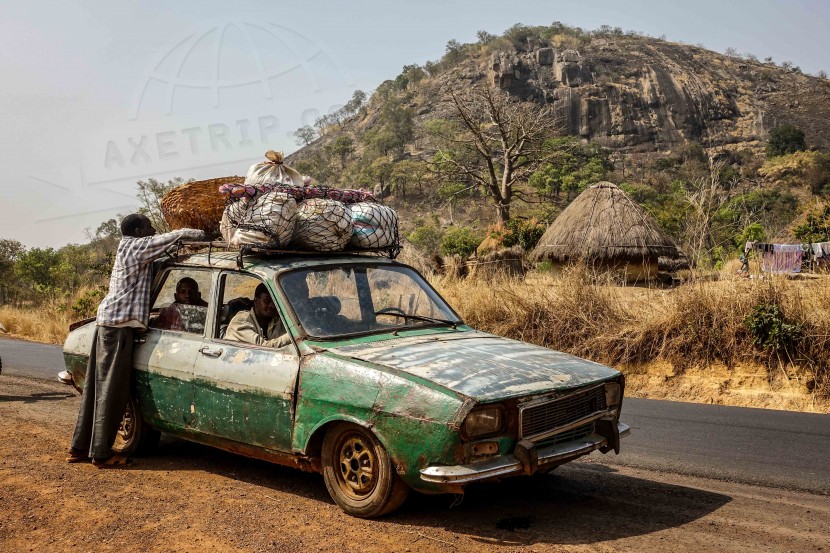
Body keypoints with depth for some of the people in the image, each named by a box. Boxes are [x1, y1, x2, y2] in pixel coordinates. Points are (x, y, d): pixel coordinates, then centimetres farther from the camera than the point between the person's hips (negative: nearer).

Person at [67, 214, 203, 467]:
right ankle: (101, 454, -1)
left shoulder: (127, 248, 19)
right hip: (119, 323, -9)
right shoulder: (135, 246, -7)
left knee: (96, 387, 12)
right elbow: (177, 235, -10)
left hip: (107, 321, 9)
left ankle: (80, 447, 18)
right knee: (111, 390, -5)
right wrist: (204, 235, 3)